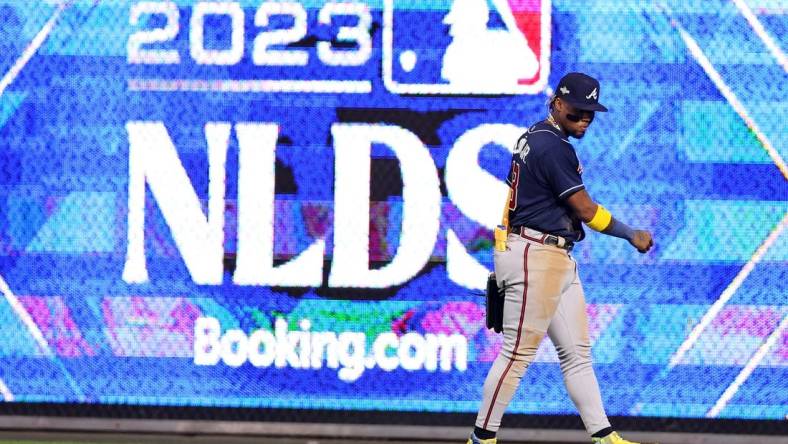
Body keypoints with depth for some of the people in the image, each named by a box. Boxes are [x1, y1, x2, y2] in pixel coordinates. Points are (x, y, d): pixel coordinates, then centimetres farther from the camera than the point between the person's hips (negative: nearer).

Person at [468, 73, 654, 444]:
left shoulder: (533, 139, 16)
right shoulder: (554, 147, -15)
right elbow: (586, 210, -14)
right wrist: (632, 236, -1)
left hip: (558, 259, 11)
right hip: (535, 256, -11)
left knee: (577, 352, 7)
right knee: (518, 353, -8)